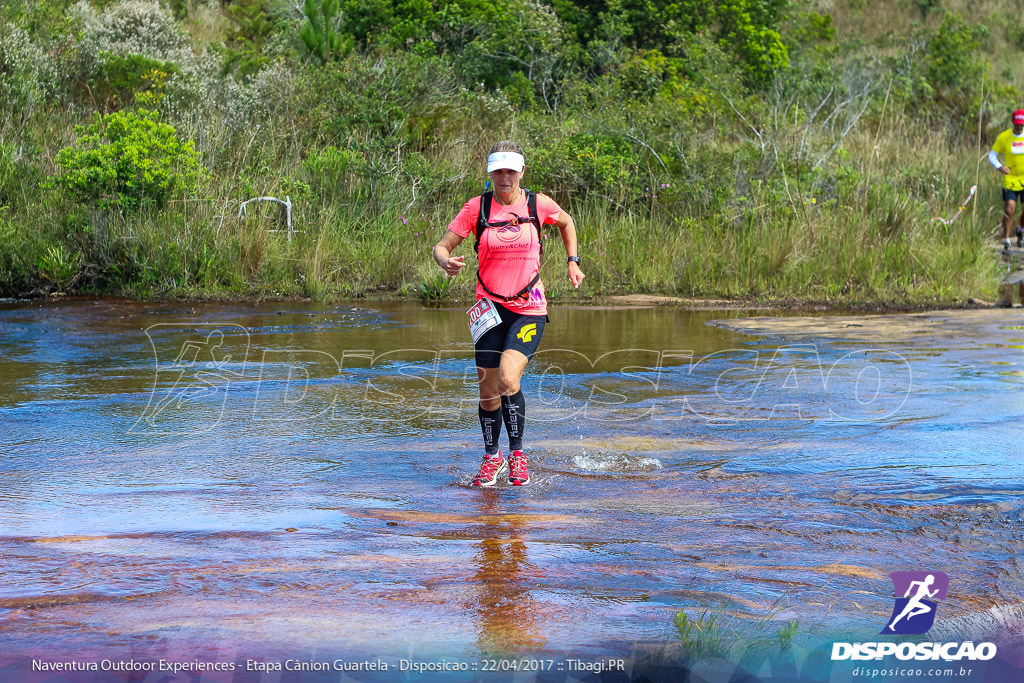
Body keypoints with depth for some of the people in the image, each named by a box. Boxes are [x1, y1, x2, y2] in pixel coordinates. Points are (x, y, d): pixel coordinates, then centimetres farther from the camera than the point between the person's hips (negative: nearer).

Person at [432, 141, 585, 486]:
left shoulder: (538, 204, -1)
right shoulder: (477, 207, -2)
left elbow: (566, 222, 21)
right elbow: (442, 246, 0)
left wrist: (572, 262, 15)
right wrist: (445, 262, -22)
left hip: (529, 308, -1)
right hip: (490, 310, 1)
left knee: (508, 380, -22)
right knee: (488, 393, 3)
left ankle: (517, 454, -1)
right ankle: (491, 457, 29)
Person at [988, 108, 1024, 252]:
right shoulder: (1003, 137, -5)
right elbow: (992, 155, 2)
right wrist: (999, 167, -16)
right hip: (1010, 179, -1)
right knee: (1009, 210, -11)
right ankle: (1006, 242, 0)